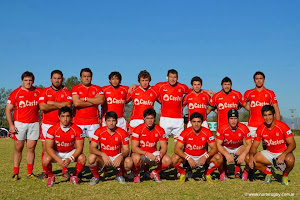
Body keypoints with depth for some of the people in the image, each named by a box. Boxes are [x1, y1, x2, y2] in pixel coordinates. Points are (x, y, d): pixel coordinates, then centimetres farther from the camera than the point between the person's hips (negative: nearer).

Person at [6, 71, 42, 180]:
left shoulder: (38, 92, 7)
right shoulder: (16, 93, -1)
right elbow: (8, 110, -1)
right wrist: (11, 125, -10)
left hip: (34, 124, 2)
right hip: (19, 124, -2)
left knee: (31, 148, 4)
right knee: (18, 148, 2)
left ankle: (30, 172, 12)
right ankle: (16, 173, 9)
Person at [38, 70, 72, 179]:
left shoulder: (66, 91, 7)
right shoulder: (45, 91, 7)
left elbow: (68, 104, -12)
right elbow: (42, 106, -9)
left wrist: (52, 102, -8)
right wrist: (60, 106, -8)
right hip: (47, 124, 0)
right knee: (46, 148, 2)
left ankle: (65, 171, 9)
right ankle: (45, 171, 12)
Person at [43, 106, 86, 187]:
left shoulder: (77, 130, -17)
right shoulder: (52, 129, -18)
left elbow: (79, 148, -16)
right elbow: (48, 147, -20)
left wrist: (70, 159, -32)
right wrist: (58, 159, -33)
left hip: (71, 152, 1)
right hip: (56, 153, 0)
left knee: (82, 158, -27)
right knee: (46, 159, -31)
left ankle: (74, 176, 3)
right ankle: (51, 177, 2)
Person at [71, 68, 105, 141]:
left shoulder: (97, 88, 10)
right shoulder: (75, 88, 7)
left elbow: (101, 100, -10)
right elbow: (76, 103, -10)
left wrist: (85, 99, -6)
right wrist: (93, 102, -4)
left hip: (93, 122, 1)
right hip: (79, 123, -1)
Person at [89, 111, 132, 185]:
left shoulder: (122, 133, -9)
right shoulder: (99, 131, -10)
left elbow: (126, 150, -10)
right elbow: (92, 148, -16)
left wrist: (121, 156, -34)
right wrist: (102, 154, -35)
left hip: (117, 158, 0)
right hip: (103, 158, 0)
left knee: (129, 162, -30)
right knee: (92, 157, -32)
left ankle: (119, 175, 6)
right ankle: (96, 177, 0)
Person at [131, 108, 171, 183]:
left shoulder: (160, 130, -6)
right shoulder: (138, 129, -15)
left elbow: (164, 147, -4)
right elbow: (134, 148, -18)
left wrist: (160, 155, -26)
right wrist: (147, 154, -32)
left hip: (154, 153, 3)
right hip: (140, 153, -3)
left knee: (168, 160, -21)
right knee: (136, 158, -38)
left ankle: (155, 173, 9)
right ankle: (136, 175, -4)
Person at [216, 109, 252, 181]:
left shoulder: (244, 128, -23)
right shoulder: (222, 129, -24)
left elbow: (249, 144, -20)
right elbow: (218, 145, -21)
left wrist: (243, 154, -38)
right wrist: (227, 155, -38)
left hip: (239, 147, 1)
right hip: (225, 148, -1)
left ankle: (245, 172, 3)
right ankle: (222, 173, 1)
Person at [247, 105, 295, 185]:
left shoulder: (282, 126, -18)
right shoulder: (260, 129, -8)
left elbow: (292, 144, -17)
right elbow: (254, 146, -3)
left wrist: (283, 155, -36)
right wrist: (251, 156, -26)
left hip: (283, 152, -3)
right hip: (269, 153, 4)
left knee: (290, 160, -37)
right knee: (253, 159, -18)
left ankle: (285, 176, -1)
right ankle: (268, 173, 10)